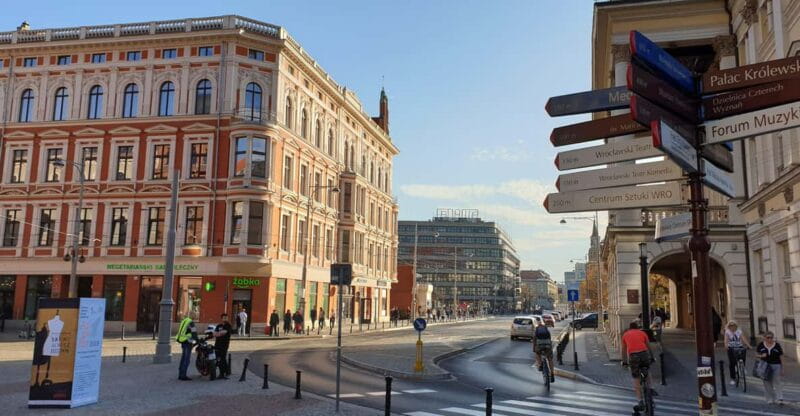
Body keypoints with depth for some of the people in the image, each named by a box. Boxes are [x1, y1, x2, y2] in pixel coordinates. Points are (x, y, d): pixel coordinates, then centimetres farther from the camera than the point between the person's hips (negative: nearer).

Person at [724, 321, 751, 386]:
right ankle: (733, 379, 11)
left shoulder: (739, 331, 4)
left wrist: (748, 345, -22)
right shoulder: (727, 332, -3)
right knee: (732, 364, -2)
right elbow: (726, 339, -17)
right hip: (731, 348, -2)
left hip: (739, 347, 2)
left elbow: (743, 338, -7)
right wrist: (726, 345, -36)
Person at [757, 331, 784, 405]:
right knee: (767, 383, 6)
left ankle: (779, 399, -6)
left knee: (778, 382, -7)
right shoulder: (761, 345, 2)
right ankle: (770, 399, 14)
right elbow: (756, 353, 10)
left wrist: (782, 369, 0)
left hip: (776, 365, -1)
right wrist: (761, 356, -14)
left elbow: (781, 356, 3)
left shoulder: (777, 345, 0)